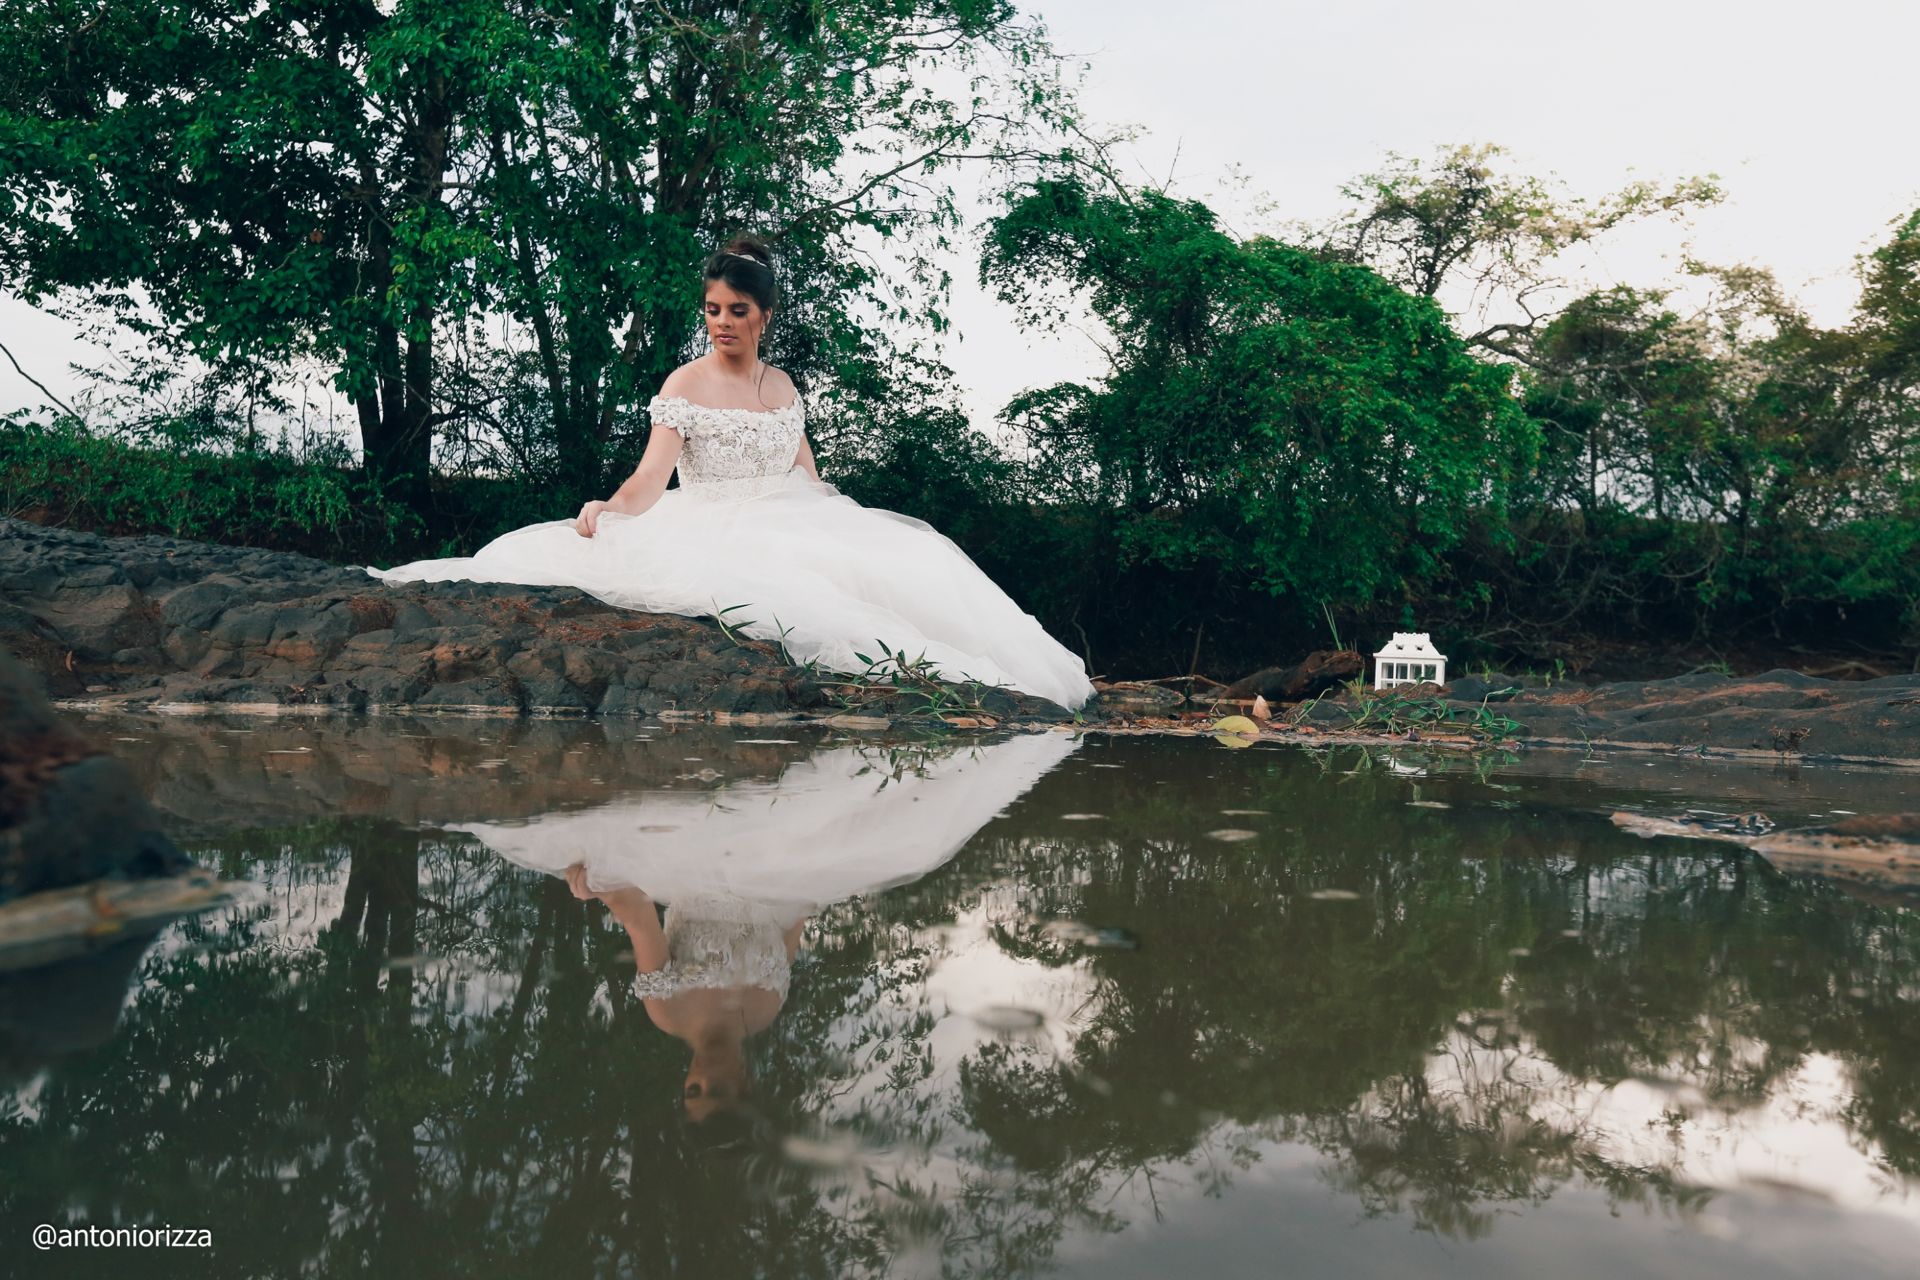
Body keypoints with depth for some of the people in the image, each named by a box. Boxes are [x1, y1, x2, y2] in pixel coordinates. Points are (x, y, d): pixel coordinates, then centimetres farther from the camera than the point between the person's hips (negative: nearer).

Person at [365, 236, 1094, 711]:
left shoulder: (783, 387, 18)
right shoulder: (686, 384, 0)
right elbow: (651, 476, -13)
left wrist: (842, 526, 5)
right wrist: (607, 511, -32)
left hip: (793, 528, 5)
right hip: (715, 532, -5)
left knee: (897, 565, -18)